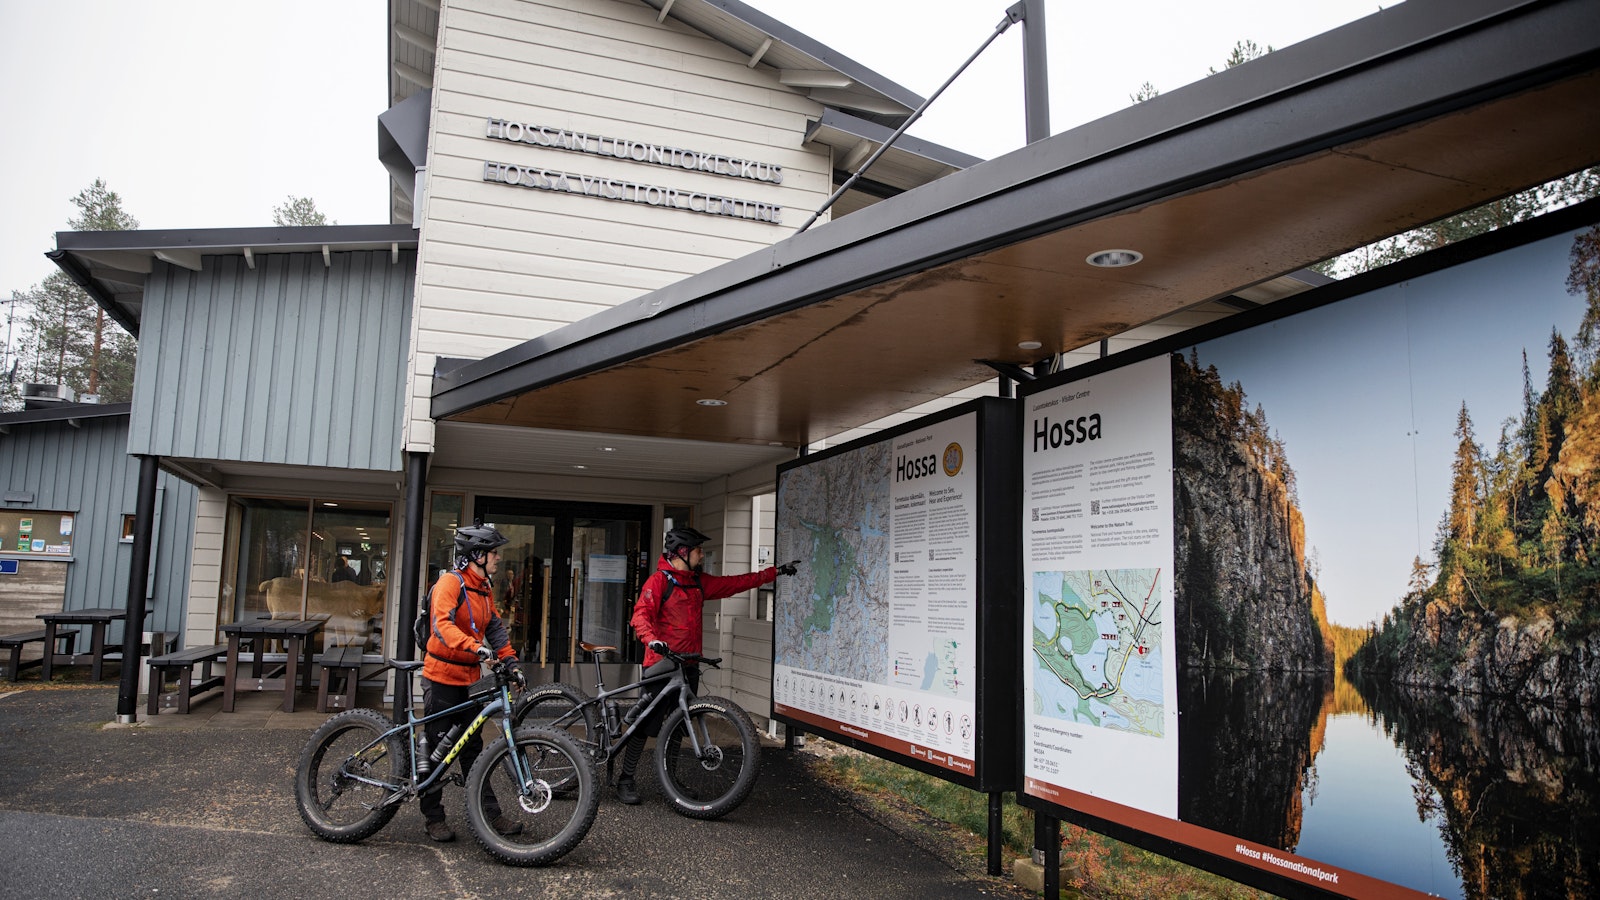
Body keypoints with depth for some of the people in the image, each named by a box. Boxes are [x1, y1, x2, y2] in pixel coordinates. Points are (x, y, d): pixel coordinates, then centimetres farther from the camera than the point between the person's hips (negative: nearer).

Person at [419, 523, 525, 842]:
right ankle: (432, 816, 15)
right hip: (442, 677, -8)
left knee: (472, 749, 12)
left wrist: (510, 660, 2)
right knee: (437, 748, 2)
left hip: (469, 678, 8)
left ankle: (490, 813, 15)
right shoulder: (450, 582, -15)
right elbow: (442, 624, -30)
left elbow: (495, 628, 14)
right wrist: (475, 647, -43)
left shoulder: (483, 589, 12)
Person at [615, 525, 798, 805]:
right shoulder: (659, 580, -7)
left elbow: (736, 583, 21)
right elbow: (641, 614, -16)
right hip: (661, 663, -7)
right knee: (647, 723, -6)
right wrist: (651, 639, -35)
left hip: (688, 665, 7)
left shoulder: (699, 582, 15)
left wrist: (775, 572, 22)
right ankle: (625, 780, 5)